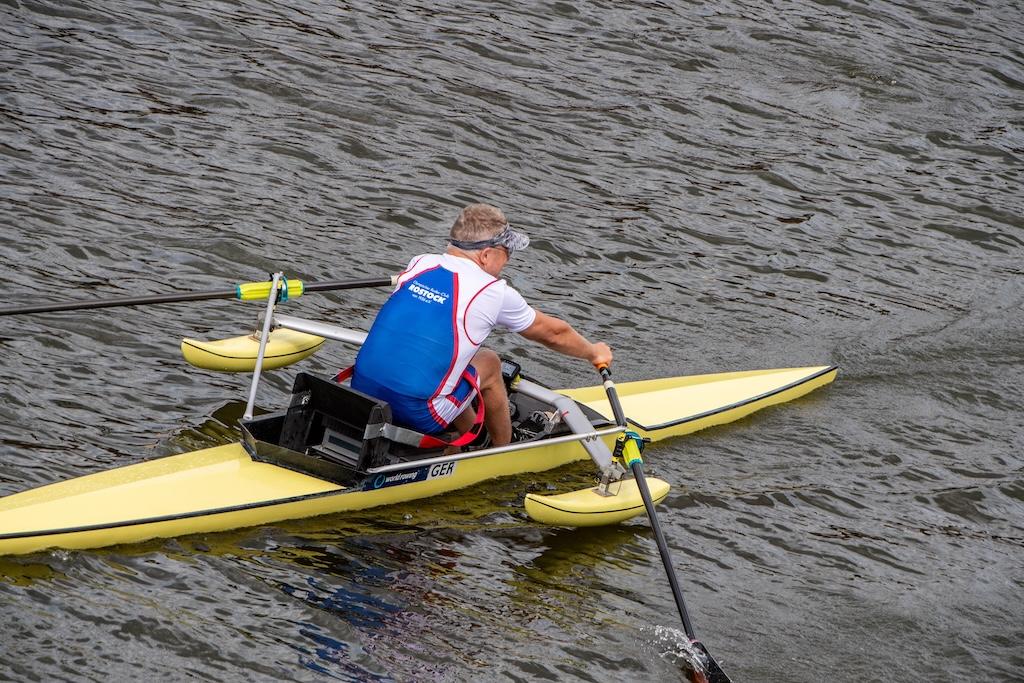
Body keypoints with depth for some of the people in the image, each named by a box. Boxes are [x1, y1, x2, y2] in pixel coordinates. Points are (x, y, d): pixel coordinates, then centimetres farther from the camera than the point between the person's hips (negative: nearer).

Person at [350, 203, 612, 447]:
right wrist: (594, 352, 36)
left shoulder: (420, 264, 11)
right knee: (489, 363, 18)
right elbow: (554, 333, 16)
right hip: (417, 414, -5)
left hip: (361, 394, 5)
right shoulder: (495, 293, -3)